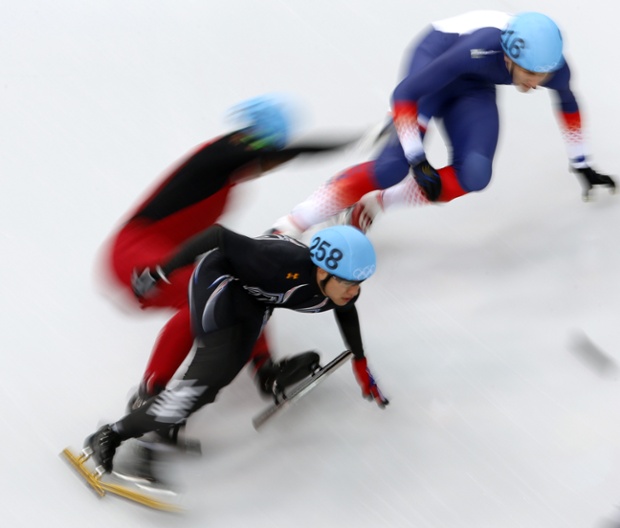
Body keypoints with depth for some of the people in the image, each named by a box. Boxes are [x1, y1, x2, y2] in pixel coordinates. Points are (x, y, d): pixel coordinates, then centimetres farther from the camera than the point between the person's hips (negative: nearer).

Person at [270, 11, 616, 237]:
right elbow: (404, 96, -34)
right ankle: (286, 231, -22)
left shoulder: (554, 67, -25)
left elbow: (568, 104, 3)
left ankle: (377, 204, -7)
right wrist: (418, 161, -33)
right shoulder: (482, 49, -41)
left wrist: (583, 165, 14)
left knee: (474, 176, -21)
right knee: (395, 165, -23)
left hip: (474, 89, 5)